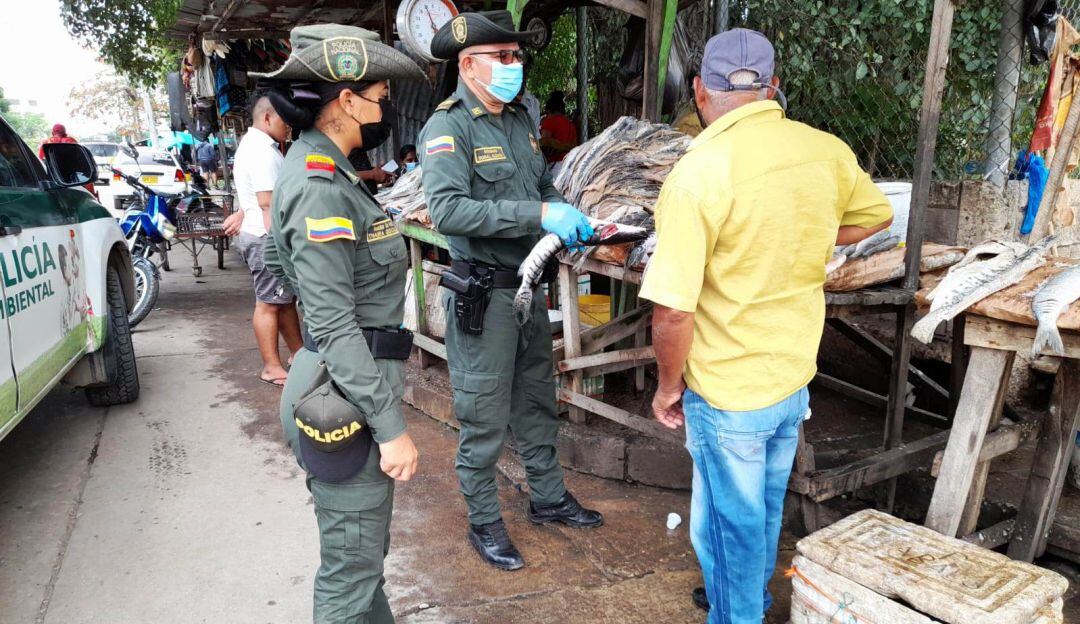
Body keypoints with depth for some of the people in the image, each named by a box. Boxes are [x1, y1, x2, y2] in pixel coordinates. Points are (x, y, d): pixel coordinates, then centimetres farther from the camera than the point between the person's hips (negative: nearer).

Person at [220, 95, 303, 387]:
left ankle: (300, 354, 23)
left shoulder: (251, 144, 19)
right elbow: (268, 204, -22)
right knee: (269, 303, -4)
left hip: (260, 234, 11)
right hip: (268, 237, -11)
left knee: (286, 298, 14)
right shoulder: (263, 151, -17)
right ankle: (272, 368, 4)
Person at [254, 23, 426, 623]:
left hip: (341, 384, 10)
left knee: (366, 551, 23)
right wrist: (390, 427, -20)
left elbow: (274, 258, 23)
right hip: (348, 393, -10)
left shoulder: (313, 169, 11)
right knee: (352, 565, 5)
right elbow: (336, 327, -23)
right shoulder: (321, 189, -19)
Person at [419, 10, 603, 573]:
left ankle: (548, 498, 39)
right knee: (484, 417, 5)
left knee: (536, 402, 20)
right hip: (484, 294, -8)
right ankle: (484, 522, 25)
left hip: (530, 287, 8)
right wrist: (539, 214, -30)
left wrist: (569, 216, -2)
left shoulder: (519, 120, 9)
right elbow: (447, 210, -29)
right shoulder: (447, 127, -15)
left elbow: (545, 185, 20)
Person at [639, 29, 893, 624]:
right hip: (796, 376, 7)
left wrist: (668, 386, -7)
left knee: (732, 523, 14)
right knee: (765, 508, 27)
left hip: (727, 391, -6)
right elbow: (876, 217, 15)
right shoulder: (827, 151, -6)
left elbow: (674, 311, -24)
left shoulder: (697, 174, -24)